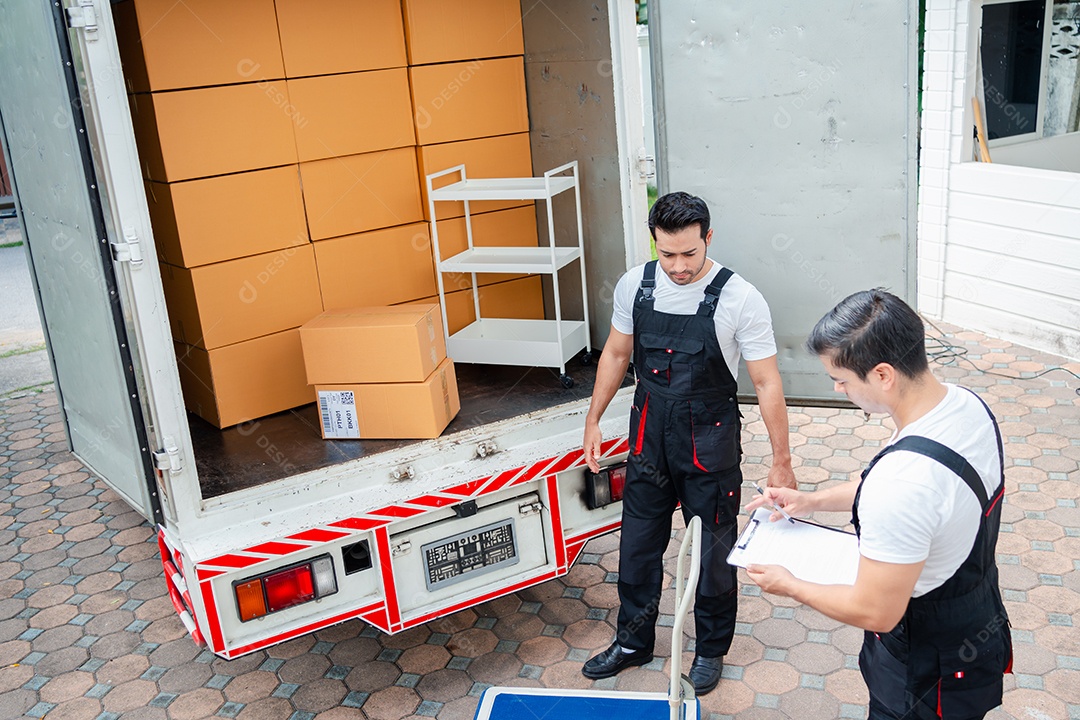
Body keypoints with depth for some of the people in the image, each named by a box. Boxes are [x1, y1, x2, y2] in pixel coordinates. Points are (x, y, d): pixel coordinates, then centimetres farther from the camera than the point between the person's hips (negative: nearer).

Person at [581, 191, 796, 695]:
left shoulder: (740, 299, -17)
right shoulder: (634, 285, -5)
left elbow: (766, 383, -13)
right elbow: (616, 354, 9)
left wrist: (781, 461, -11)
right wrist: (593, 420, 10)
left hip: (709, 446, -3)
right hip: (649, 440, 4)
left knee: (713, 552, 12)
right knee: (638, 545, 16)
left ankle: (711, 649, 36)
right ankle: (633, 642, 38)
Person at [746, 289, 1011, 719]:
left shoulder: (899, 483, -39)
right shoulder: (965, 405, -10)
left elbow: (875, 612, -28)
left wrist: (789, 586, -11)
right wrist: (813, 501, 7)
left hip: (928, 675, -8)